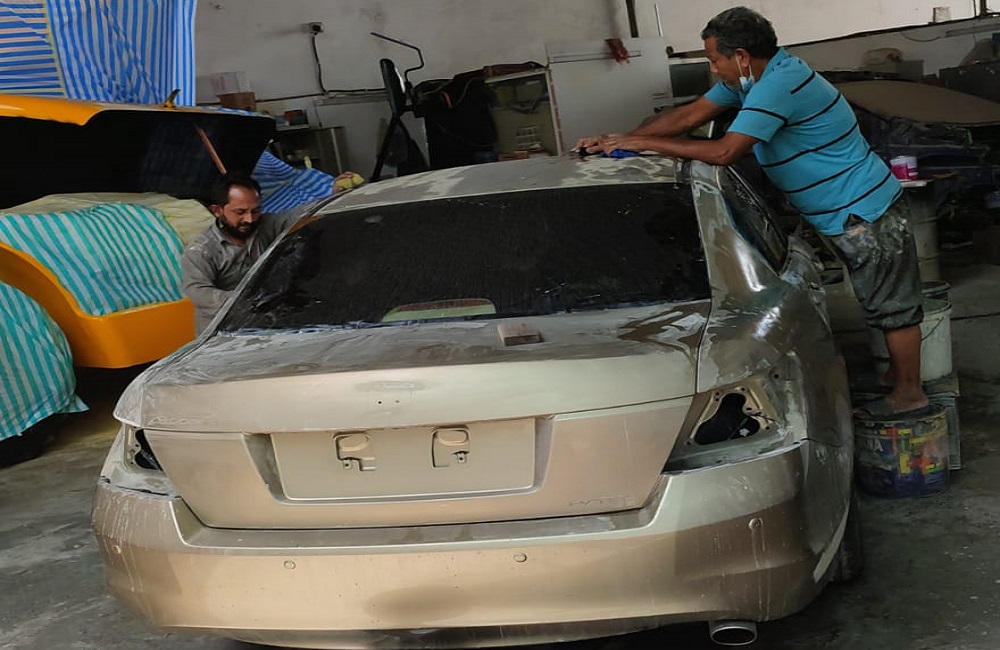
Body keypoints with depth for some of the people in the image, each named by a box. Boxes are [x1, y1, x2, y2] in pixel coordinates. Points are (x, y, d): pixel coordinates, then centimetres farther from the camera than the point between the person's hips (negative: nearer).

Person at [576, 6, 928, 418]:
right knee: (887, 303, 19)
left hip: (865, 214, -10)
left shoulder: (778, 84, -25)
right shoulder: (750, 77, 6)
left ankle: (909, 393, 14)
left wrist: (644, 144, -20)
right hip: (850, 213, 10)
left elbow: (724, 152, -28)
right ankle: (899, 373, 32)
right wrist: (619, 139, 1)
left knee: (893, 305, 3)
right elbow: (689, 116, 8)